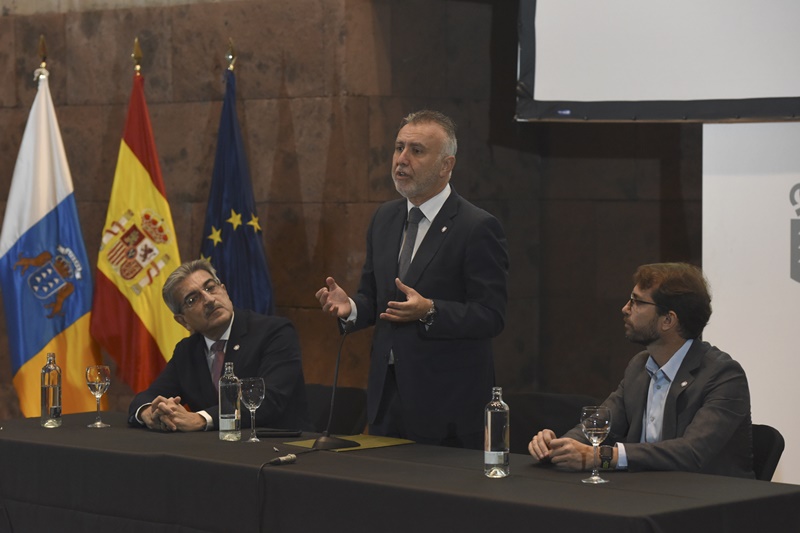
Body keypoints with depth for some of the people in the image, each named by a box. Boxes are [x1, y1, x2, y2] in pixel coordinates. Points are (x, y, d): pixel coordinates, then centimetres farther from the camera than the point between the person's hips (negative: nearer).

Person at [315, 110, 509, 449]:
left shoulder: (477, 228, -9)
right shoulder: (385, 218, 13)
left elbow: (491, 315, -14)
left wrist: (430, 312, -27)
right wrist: (350, 307, -4)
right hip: (388, 394, 6)